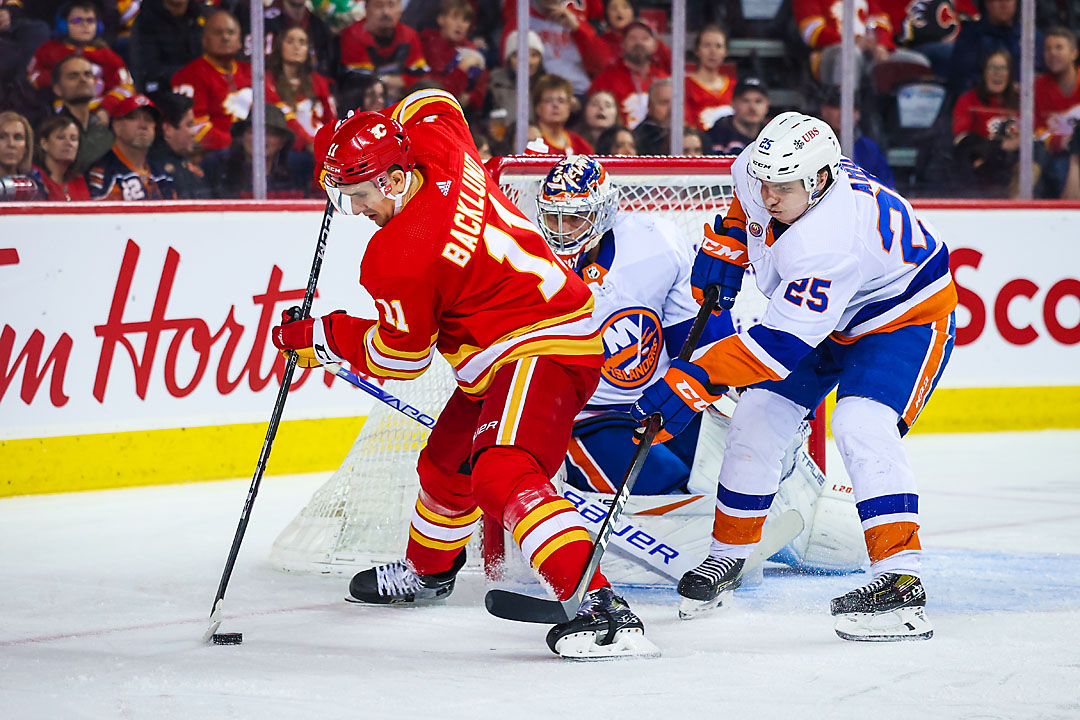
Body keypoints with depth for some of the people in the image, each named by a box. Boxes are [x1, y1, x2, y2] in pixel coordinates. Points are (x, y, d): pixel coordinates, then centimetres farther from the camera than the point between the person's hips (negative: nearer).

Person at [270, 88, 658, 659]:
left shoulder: (397, 258, -23)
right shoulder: (440, 150, -2)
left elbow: (399, 356, -8)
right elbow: (432, 104, 23)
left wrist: (321, 338, 4)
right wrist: (365, 143, 25)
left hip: (541, 352, -11)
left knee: (504, 476, -31)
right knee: (446, 462, 27)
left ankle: (601, 609, -43)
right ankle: (427, 570, 54)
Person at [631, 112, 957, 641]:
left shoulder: (829, 244, -41)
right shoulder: (761, 172, -18)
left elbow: (782, 341, -45)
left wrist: (695, 381, -49)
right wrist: (728, 240, -1)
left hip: (906, 316, -9)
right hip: (828, 314, 9)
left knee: (861, 427, -30)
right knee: (757, 418, 4)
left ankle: (902, 584, -34)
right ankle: (728, 555, 22)